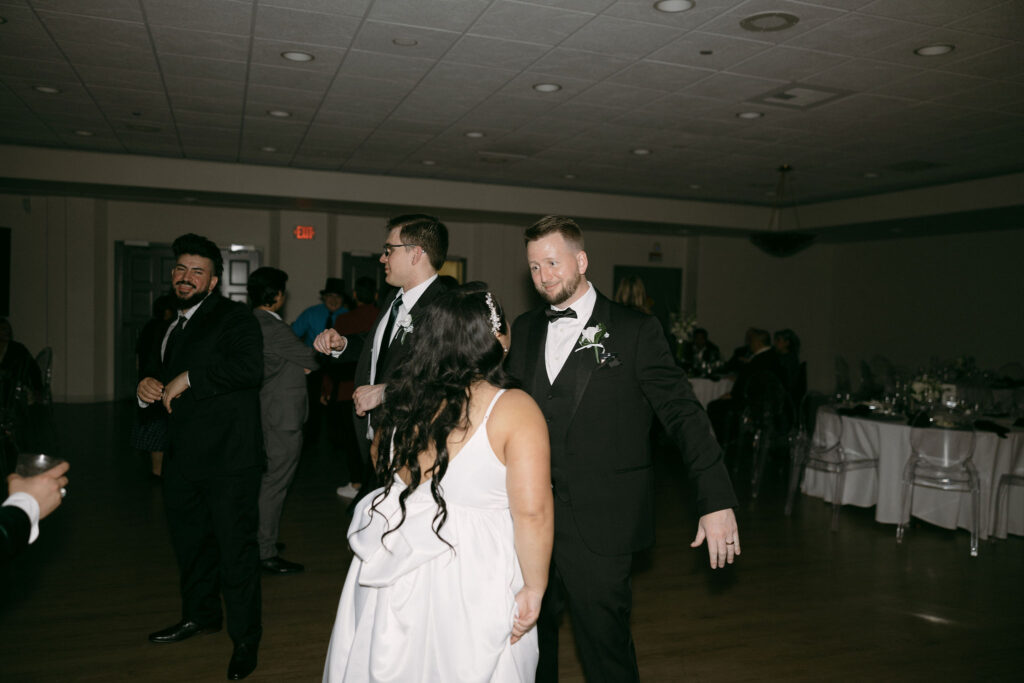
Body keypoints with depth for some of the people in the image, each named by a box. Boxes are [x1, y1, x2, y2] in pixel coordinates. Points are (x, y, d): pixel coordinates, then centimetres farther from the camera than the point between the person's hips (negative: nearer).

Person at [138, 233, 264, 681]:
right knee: (190, 542, 23)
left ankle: (245, 639, 16)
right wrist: (147, 384, 7)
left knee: (236, 550, 0)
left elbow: (249, 367, -28)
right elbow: (158, 368, 30)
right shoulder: (174, 326, 16)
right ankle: (199, 615, 45)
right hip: (183, 459, 9)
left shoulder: (235, 318, -10)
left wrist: (189, 378, -22)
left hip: (229, 459, -8)